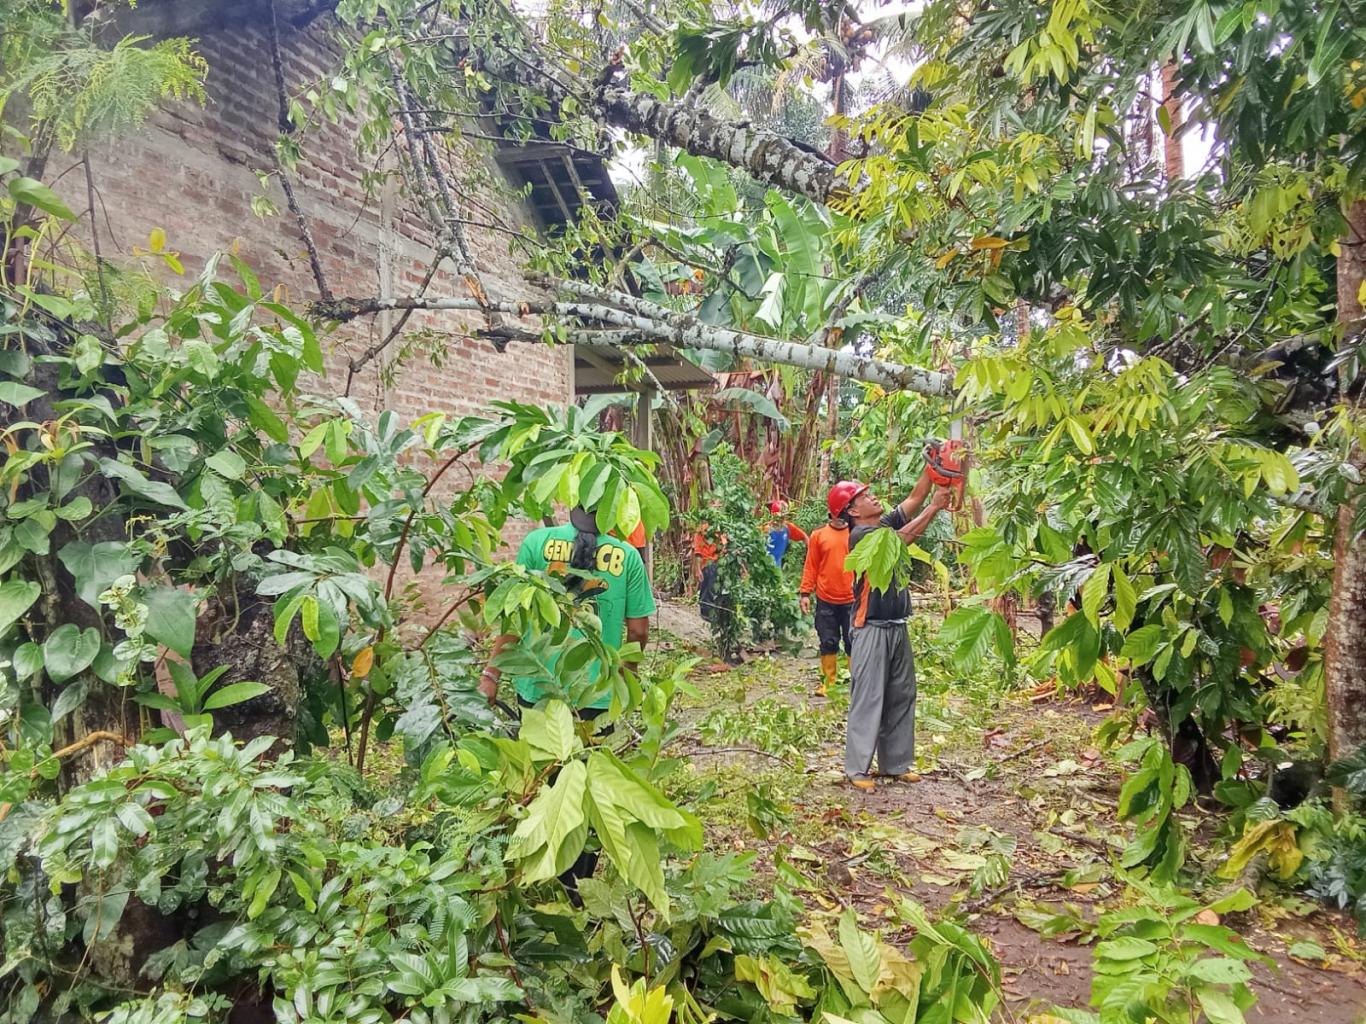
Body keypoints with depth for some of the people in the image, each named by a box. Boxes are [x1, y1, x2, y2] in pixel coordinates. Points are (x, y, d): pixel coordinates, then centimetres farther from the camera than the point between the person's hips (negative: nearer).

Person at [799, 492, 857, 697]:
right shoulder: (819, 534, 1)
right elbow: (811, 566, 2)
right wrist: (805, 593, -2)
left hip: (852, 600, -1)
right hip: (826, 600, 1)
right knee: (828, 643, 9)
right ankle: (828, 682, 20)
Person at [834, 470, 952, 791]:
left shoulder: (887, 523, 11)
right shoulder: (860, 535, -13)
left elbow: (915, 496, 8)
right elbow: (903, 539, -24)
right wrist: (935, 507, -19)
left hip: (897, 626, 8)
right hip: (872, 629, -8)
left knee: (902, 697, 12)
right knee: (868, 699, -5)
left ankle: (896, 762, 20)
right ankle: (857, 768, 0)